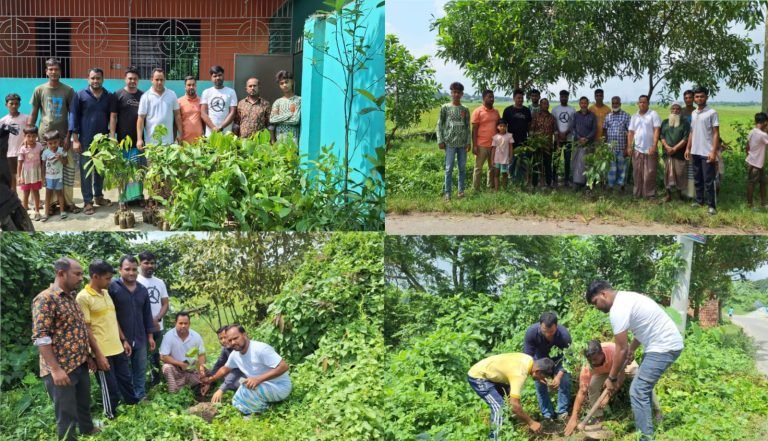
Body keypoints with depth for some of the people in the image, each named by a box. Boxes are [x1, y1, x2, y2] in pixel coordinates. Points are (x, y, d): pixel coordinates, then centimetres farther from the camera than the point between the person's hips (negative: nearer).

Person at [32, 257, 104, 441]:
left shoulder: (71, 297, 12)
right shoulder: (45, 299, -16)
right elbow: (40, 338, -21)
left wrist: (97, 354, 20)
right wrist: (55, 370, -24)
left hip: (80, 365, 9)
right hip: (61, 370, -9)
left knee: (84, 407, 23)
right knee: (67, 416, 1)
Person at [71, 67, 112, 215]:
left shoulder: (109, 96, 7)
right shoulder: (80, 96, -2)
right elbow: (73, 117, -4)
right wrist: (75, 139, -9)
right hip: (86, 140, -3)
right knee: (86, 171, 0)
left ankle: (99, 196, 25)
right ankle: (87, 201, 4)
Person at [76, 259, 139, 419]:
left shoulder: (106, 293, 11)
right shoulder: (83, 298, -14)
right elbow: (86, 329, -15)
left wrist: (123, 340, 16)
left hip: (117, 348, 8)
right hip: (102, 352, -7)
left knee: (126, 380, 19)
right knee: (110, 389, 4)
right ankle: (112, 418, 20)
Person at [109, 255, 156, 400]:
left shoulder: (142, 290, 10)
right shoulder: (112, 288, -9)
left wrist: (150, 336, 12)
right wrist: (122, 339, -14)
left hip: (140, 339, 5)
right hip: (121, 340, -5)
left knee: (141, 371, 11)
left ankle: (141, 398, 21)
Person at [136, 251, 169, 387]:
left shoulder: (160, 282, 12)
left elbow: (165, 304, 9)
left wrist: (157, 319, -9)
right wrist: (149, 321, -13)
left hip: (158, 327, 5)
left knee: (155, 357, 12)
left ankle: (155, 385, 21)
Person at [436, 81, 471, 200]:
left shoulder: (465, 110, 9)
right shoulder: (445, 108, 2)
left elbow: (468, 127, 8)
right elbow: (440, 125, 1)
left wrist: (469, 142, 0)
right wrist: (440, 141, -6)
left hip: (463, 143, 3)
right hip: (450, 143, -3)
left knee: (463, 168, 6)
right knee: (449, 168, -4)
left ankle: (461, 191, 14)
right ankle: (447, 192, -1)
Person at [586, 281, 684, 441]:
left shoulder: (618, 309, -18)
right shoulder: (626, 298, 13)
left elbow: (621, 349, -14)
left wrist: (612, 378, -5)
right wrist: (632, 349, 20)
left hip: (663, 347, -11)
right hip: (667, 343, 11)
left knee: (638, 392, -12)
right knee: (644, 388, 23)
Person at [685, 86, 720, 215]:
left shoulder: (712, 113, -8)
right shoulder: (693, 114, 11)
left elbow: (716, 134, -10)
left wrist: (714, 151, -16)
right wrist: (688, 148, 12)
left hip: (707, 152, -6)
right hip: (695, 152, 6)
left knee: (708, 180, -5)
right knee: (697, 179, 13)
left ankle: (712, 205, -1)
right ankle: (699, 201, 22)